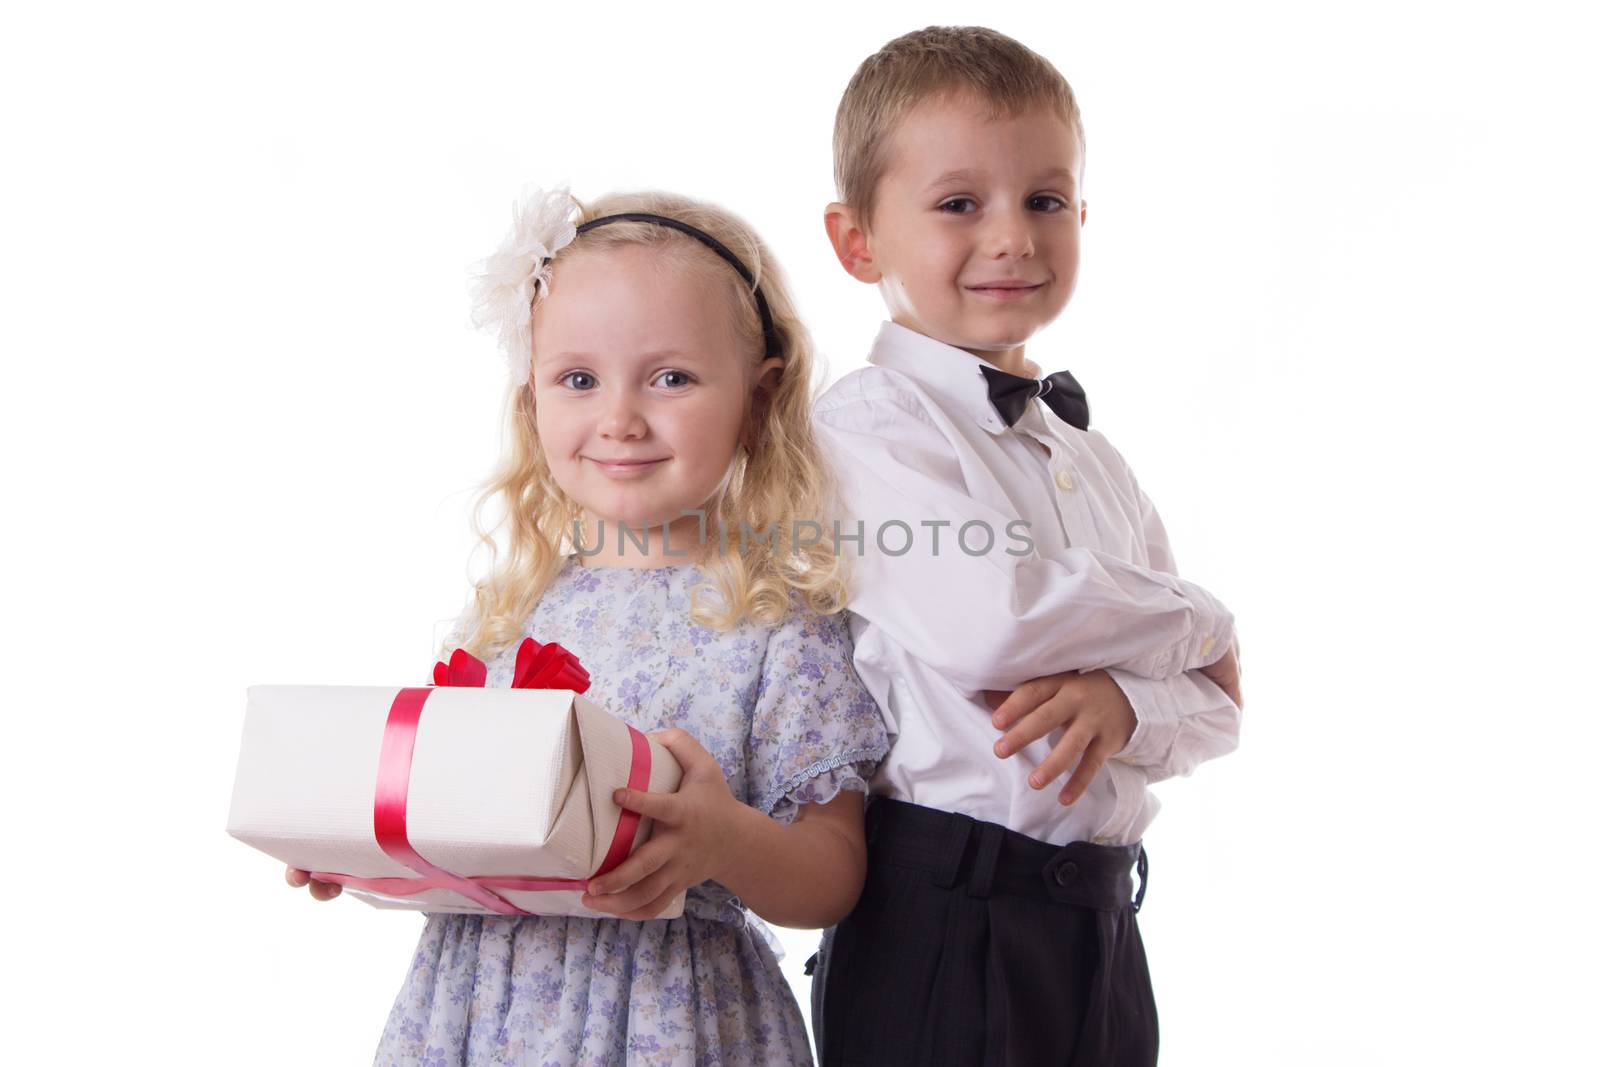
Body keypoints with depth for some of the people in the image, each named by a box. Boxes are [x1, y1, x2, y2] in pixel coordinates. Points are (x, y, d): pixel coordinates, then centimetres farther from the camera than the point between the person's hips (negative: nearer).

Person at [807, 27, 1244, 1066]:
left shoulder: (1097, 462, 15)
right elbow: (982, 618, -23)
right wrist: (1196, 621, -7)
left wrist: (1123, 699, -13)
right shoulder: (865, 424, -8)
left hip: (1099, 923, 7)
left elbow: (1216, 705, 11)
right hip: (938, 928, -7)